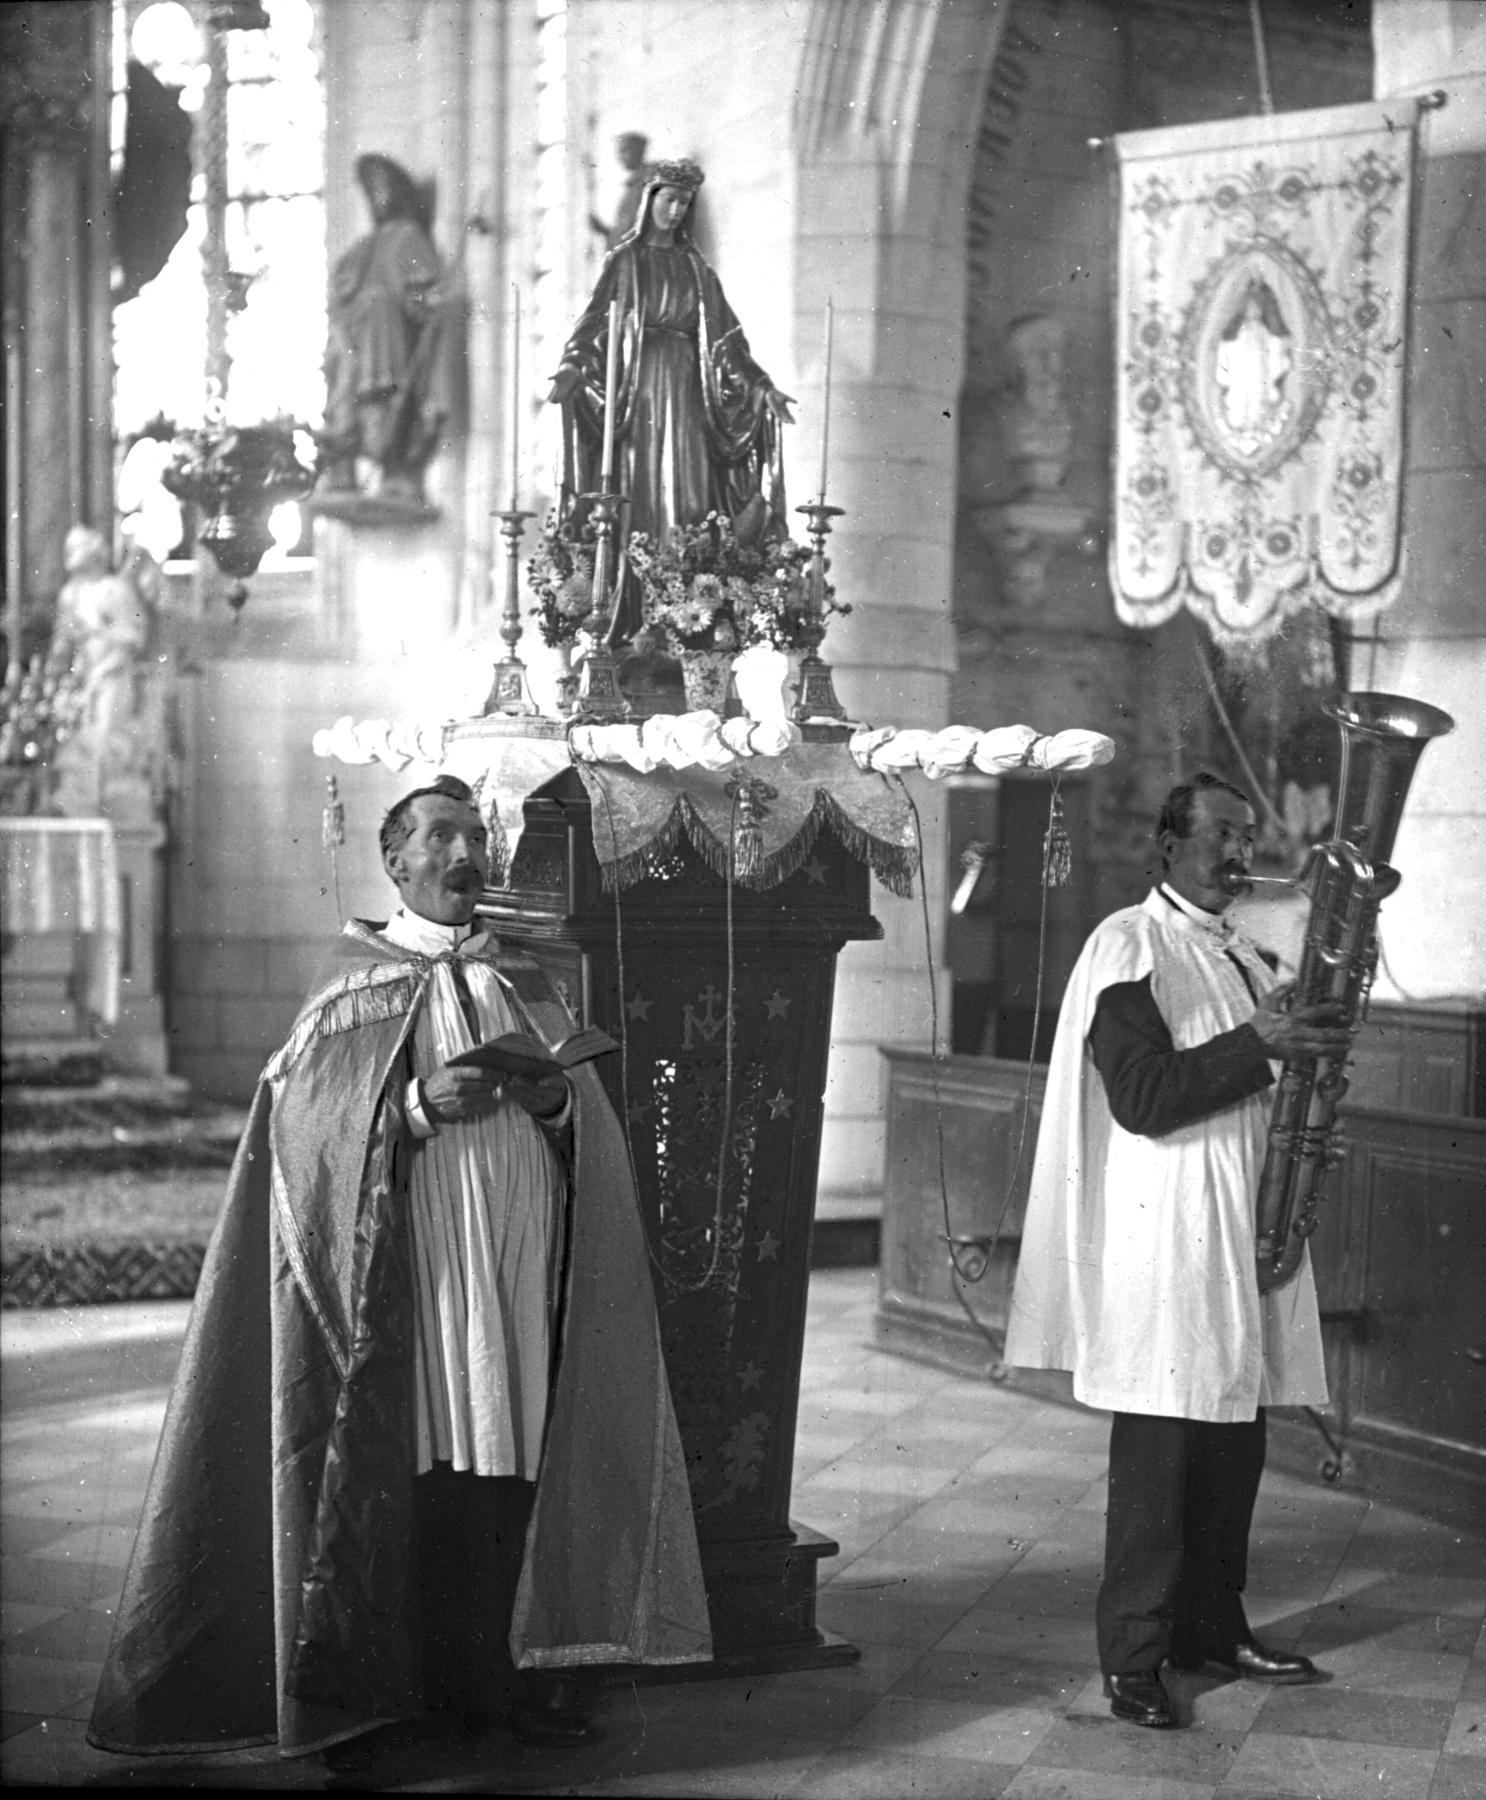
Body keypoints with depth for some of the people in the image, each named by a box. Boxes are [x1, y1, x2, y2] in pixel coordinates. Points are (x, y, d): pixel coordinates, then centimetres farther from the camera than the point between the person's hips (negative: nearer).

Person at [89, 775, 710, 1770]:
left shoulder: (525, 981, 16)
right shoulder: (355, 988, 6)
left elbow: (595, 1131, 12)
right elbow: (306, 1127, -5)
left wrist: (557, 1101, -10)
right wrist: (416, 1108, -19)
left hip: (521, 1264, 3)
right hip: (405, 1263, -3)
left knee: (512, 1465, 1)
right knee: (405, 1471, -5)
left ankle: (511, 1675, 11)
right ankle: (369, 1695, 5)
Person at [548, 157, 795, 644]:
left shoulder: (694, 266, 14)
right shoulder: (623, 261, 5)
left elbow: (724, 336, 13)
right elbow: (594, 324, -6)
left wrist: (761, 385, 4)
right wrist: (571, 367, -24)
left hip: (687, 393, 3)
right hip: (638, 390, -3)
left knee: (689, 500, -3)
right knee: (641, 500, -8)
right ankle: (634, 621, -8)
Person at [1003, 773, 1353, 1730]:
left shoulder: (1245, 957, 19)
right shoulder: (1129, 945, -7)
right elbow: (1141, 1096, -17)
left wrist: (1311, 1044, 3)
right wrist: (1258, 1044, -21)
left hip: (1249, 1225, 8)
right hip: (1162, 1234, -8)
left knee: (1235, 1442, 10)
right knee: (1158, 1449, -5)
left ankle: (1212, 1625, 22)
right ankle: (1134, 1657, 2)